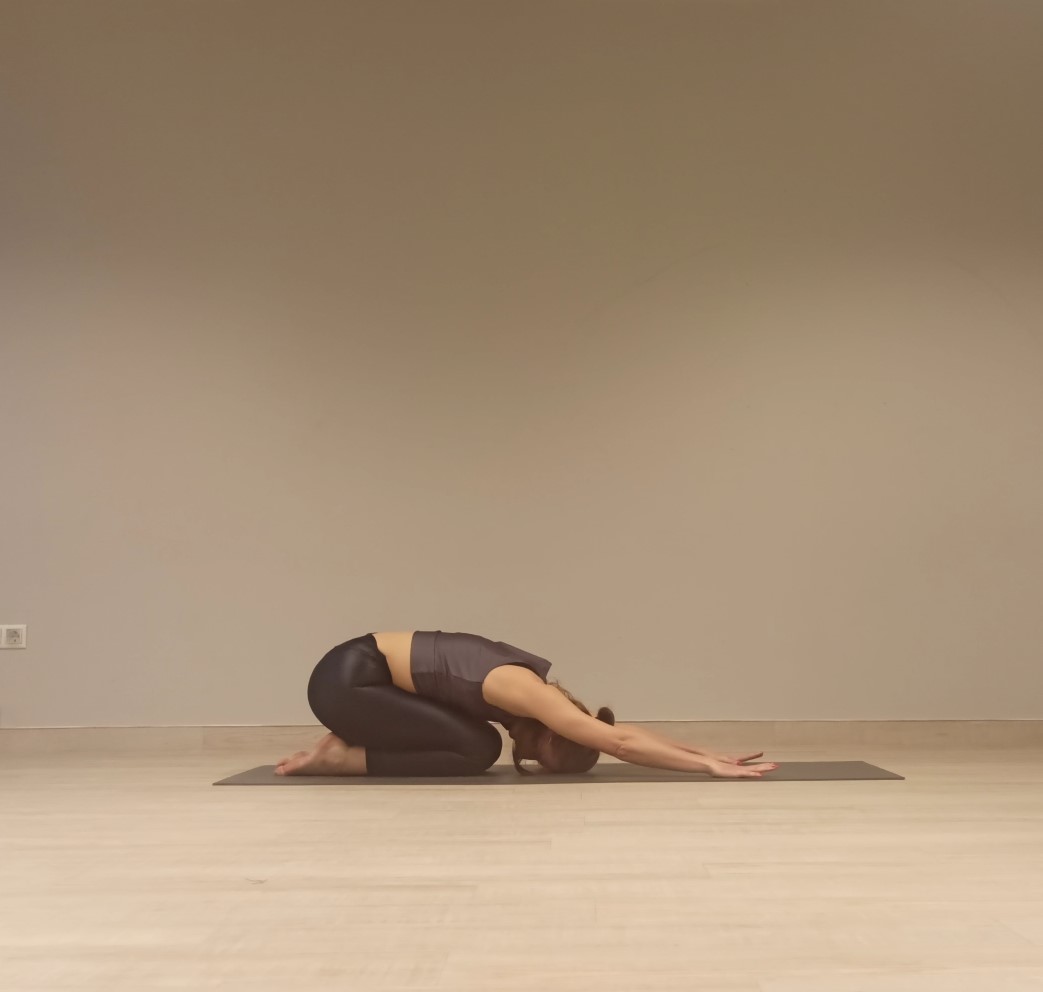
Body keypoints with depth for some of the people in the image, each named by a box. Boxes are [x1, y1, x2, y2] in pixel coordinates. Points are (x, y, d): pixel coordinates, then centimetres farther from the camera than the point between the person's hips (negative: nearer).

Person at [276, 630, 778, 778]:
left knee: (481, 745, 7)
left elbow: (615, 731, 7)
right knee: (473, 751, -13)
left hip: (368, 671, 9)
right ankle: (345, 757, -3)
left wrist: (708, 752, 4)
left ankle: (352, 742, 12)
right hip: (346, 678, -9)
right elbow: (621, 742, -25)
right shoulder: (526, 693, -22)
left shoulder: (534, 685, 3)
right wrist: (708, 765, -22)